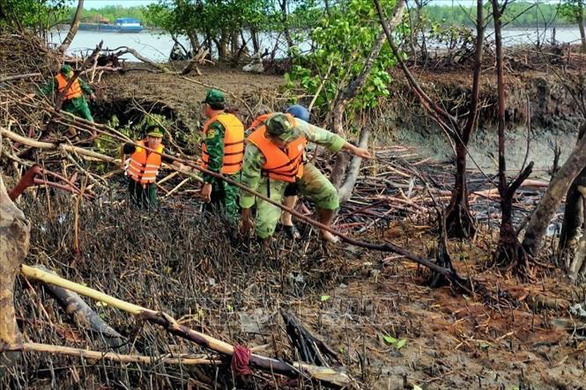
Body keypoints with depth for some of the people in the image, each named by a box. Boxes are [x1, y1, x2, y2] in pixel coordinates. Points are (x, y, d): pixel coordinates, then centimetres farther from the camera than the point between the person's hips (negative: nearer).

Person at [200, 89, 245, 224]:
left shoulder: (215, 125, -17)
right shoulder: (236, 121, 11)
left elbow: (215, 157, -24)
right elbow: (242, 149, 18)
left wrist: (207, 183, -26)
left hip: (220, 178, -9)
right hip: (236, 177, 9)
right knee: (231, 211, 16)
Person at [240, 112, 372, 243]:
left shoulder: (298, 126, -30)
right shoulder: (255, 149, -36)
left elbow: (324, 136, -12)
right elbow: (249, 181, -22)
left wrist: (354, 149, -4)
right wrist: (245, 214, -11)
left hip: (299, 167, 4)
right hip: (273, 177, -3)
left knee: (329, 194, -13)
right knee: (265, 230, -17)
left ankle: (324, 231, 15)